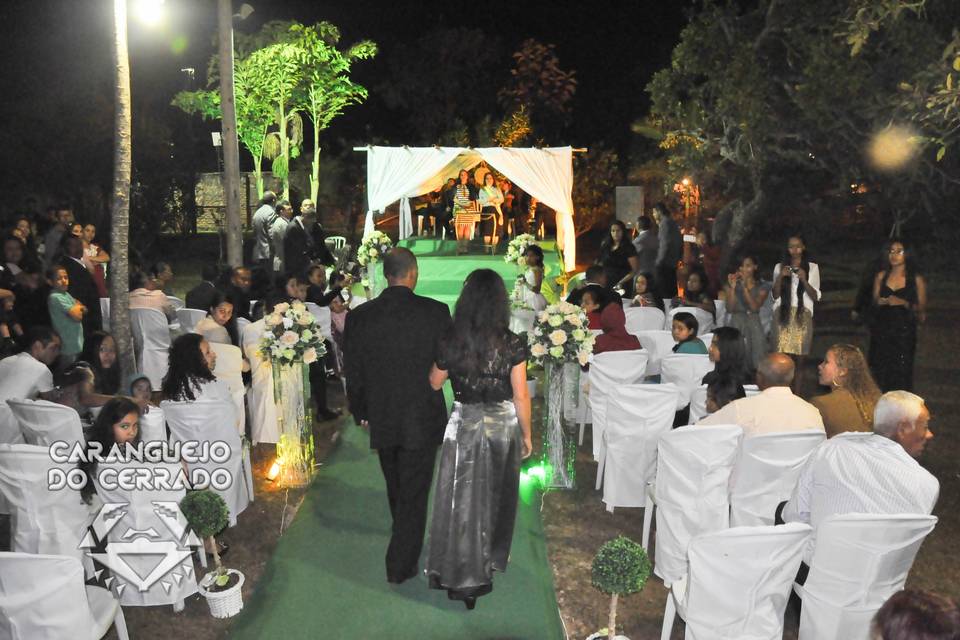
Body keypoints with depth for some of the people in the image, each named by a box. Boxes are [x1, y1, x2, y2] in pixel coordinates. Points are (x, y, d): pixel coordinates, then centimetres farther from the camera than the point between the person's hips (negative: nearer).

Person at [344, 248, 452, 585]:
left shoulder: (359, 316, -8)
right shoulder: (436, 312, -16)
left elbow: (353, 373, -1)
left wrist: (361, 412, 14)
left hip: (381, 420, 4)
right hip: (422, 418, -4)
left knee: (396, 487, 25)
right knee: (414, 493, 10)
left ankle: (404, 540, 48)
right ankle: (400, 564, 17)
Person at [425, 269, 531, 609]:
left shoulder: (450, 341, -11)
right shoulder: (512, 344, -14)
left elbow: (434, 383, 3)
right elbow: (521, 395, -10)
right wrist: (526, 435, 2)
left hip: (464, 425, 0)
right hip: (503, 426, 0)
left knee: (461, 499, 14)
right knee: (495, 497, 21)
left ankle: (460, 574, 23)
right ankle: (490, 561, 39)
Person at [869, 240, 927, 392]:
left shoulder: (916, 280, 2)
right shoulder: (881, 276, 10)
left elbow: (922, 310, 2)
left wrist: (904, 303, -16)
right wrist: (881, 302, -8)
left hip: (904, 332, -2)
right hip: (881, 331, 3)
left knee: (901, 375, -7)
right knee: (880, 373, -1)